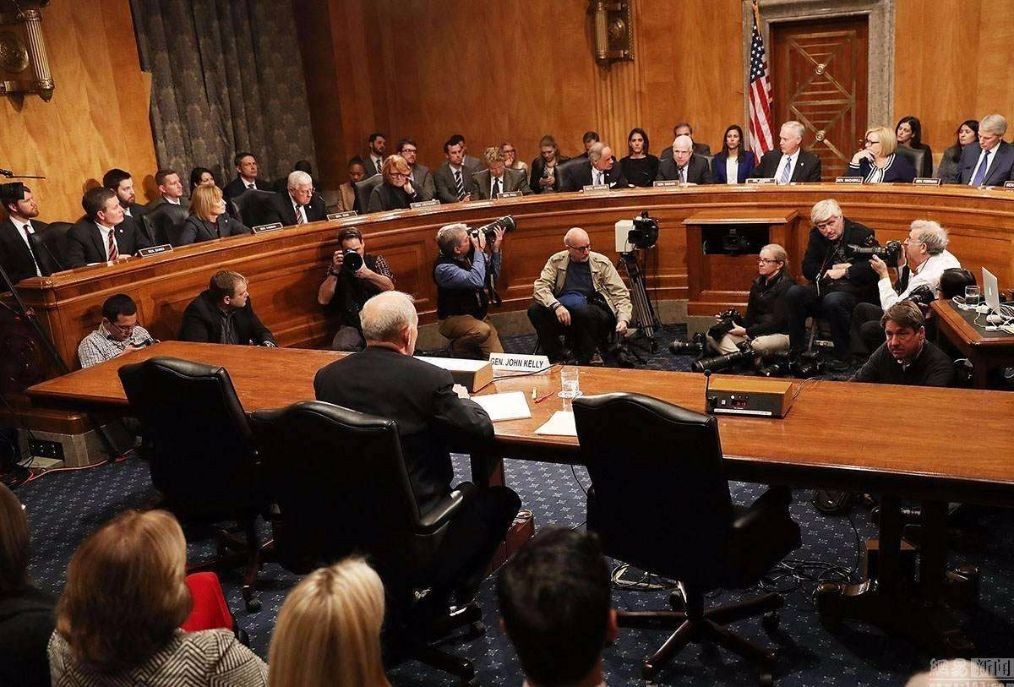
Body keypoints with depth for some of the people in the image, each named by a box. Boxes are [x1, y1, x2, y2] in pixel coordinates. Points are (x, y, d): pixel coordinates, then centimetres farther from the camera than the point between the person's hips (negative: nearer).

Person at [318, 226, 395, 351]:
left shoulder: (376, 261, 9)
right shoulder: (337, 266, 9)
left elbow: (390, 288, -6)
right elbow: (323, 300, -2)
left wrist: (368, 274, -22)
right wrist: (335, 271, -11)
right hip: (351, 325, 0)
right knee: (340, 348, -32)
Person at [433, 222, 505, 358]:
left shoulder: (471, 255, -3)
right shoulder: (443, 268, -23)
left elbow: (493, 277, 7)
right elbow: (476, 281, -35)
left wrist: (495, 251, -5)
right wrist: (479, 251, -25)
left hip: (479, 315, 6)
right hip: (454, 319, -6)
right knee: (482, 331, -36)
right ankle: (457, 348, -5)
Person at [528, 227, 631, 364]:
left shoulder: (602, 262, 4)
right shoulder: (556, 261, 7)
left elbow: (621, 293, 2)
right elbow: (541, 286, -5)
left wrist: (623, 319, -15)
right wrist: (556, 306, -24)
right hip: (562, 312, 2)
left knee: (584, 311, -36)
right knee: (535, 310, -22)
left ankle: (584, 363, -17)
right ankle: (558, 358, -10)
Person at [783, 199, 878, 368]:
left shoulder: (862, 234, -6)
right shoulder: (816, 236, 11)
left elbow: (872, 268, -15)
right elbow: (808, 268, 8)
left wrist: (844, 272, -13)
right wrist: (830, 271, -8)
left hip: (856, 290, -5)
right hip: (824, 288, 5)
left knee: (833, 300, -37)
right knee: (794, 293, -20)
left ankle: (842, 356, -22)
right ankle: (796, 350, -13)